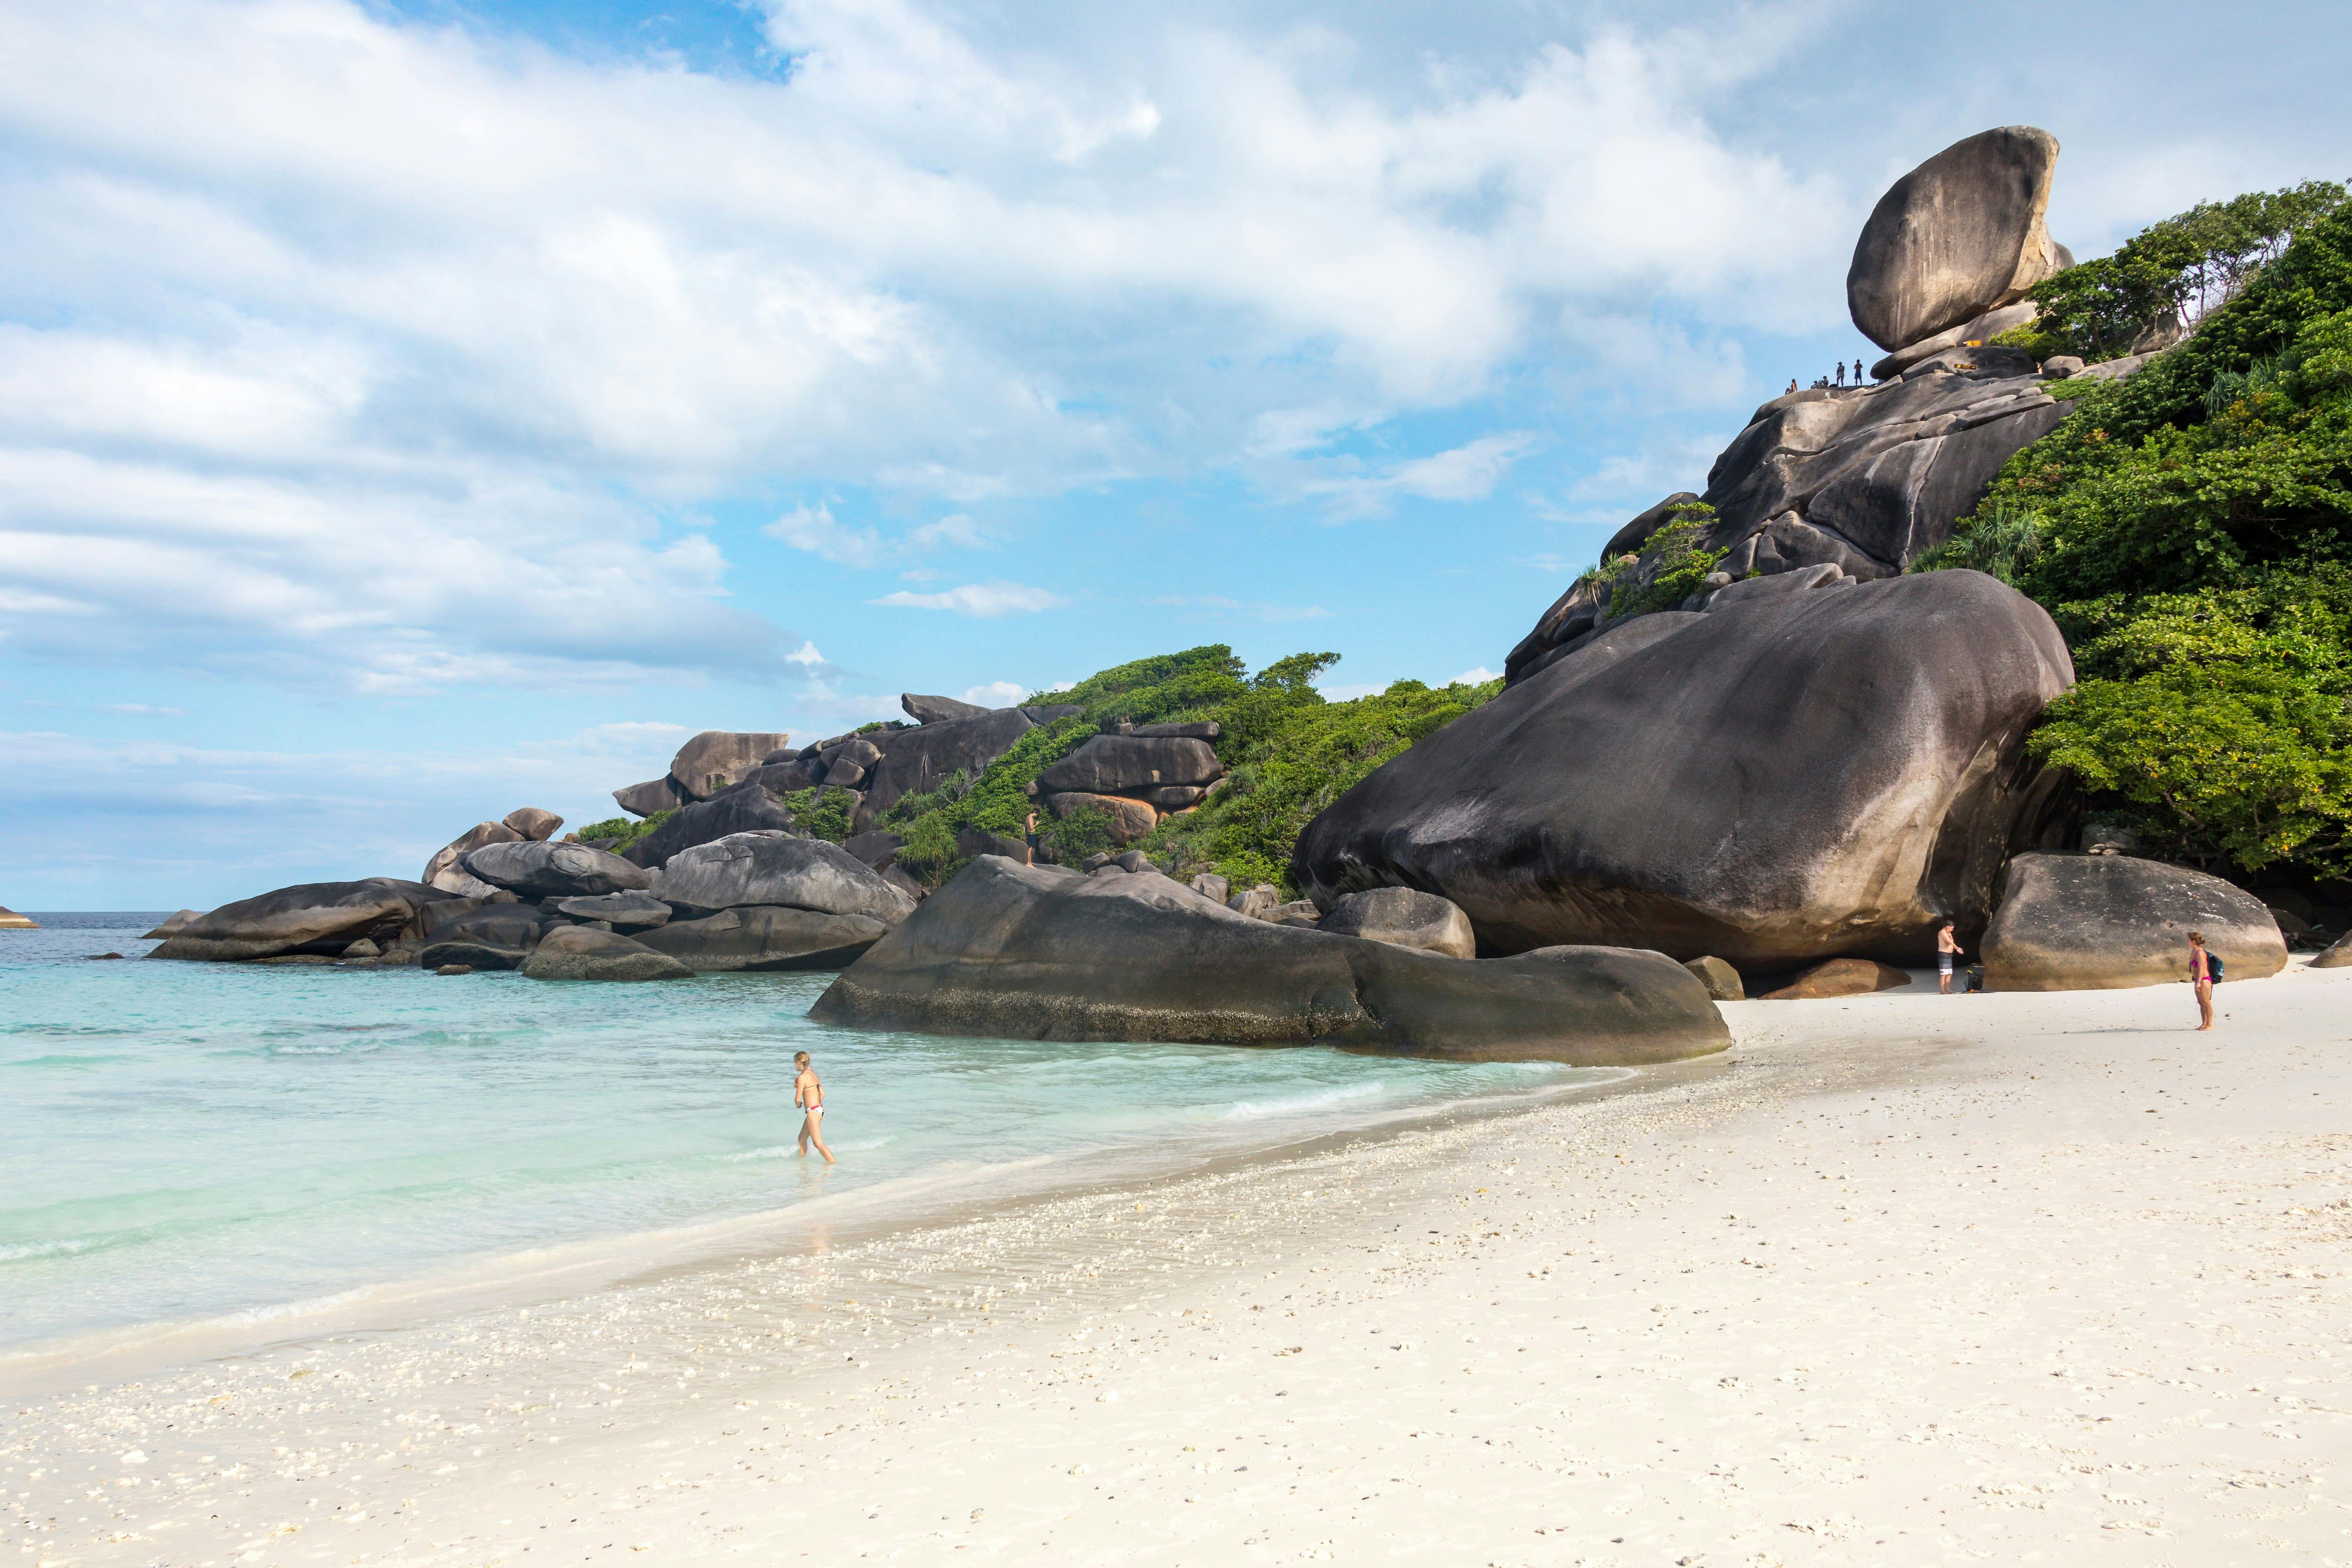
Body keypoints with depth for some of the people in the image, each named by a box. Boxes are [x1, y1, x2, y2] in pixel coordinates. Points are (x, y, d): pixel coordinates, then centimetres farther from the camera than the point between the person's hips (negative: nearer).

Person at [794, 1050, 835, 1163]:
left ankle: (833, 1163, -11)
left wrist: (798, 1104, 7)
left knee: (818, 1143, -7)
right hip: (819, 1109, 10)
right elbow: (823, 1094, 13)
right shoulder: (813, 1074, 11)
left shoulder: (802, 1077, -15)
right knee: (802, 1139, 23)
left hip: (813, 1112, -10)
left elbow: (798, 1099, -14)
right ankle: (802, 1159, 36)